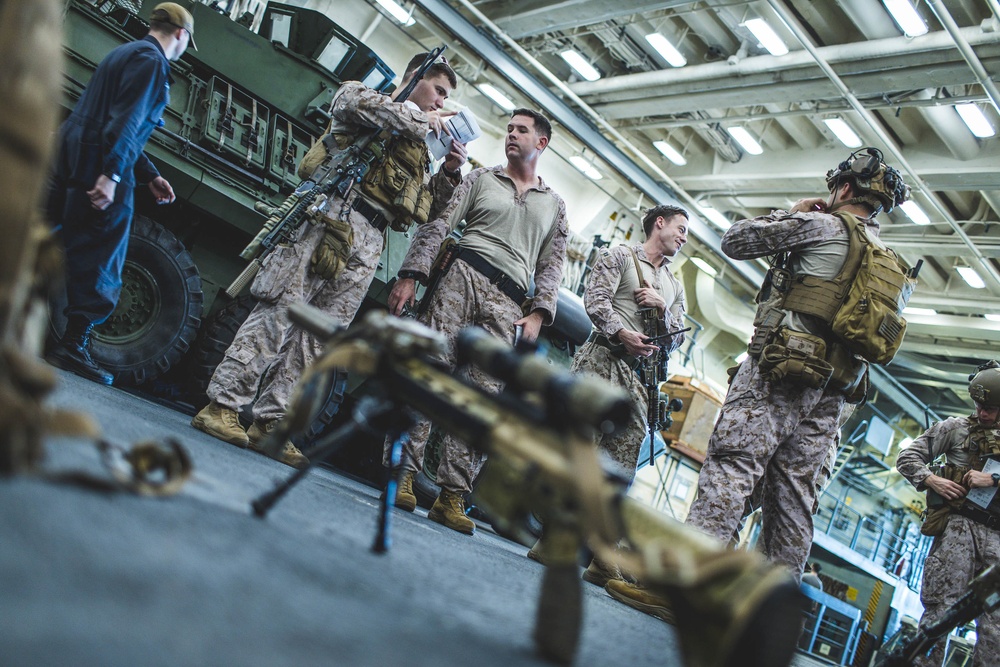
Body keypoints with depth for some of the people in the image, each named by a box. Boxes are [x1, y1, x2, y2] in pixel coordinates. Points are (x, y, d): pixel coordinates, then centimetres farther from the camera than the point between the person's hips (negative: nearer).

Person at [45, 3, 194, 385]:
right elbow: (126, 121, -20)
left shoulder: (128, 53, 24)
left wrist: (149, 175, 24)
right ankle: (75, 344, -2)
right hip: (98, 168, -10)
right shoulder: (151, 60, -7)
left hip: (71, 158, 10)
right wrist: (111, 175, -25)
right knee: (100, 259, -4)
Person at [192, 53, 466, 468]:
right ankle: (221, 405, -11)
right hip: (335, 217, -6)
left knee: (317, 336, -1)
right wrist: (420, 118, -2)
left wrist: (450, 172, 13)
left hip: (370, 244, 7)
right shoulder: (365, 93, 15)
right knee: (280, 312, -13)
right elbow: (351, 102, -12)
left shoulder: (419, 150, 32)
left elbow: (427, 209, 29)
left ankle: (269, 424, -1)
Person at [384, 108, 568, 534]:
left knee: (483, 393, -9)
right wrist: (411, 274, -5)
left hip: (508, 302, 1)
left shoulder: (555, 205, 23)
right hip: (463, 274, -1)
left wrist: (539, 312, 1)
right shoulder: (481, 179, 18)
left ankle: (452, 495, -10)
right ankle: (404, 471, -12)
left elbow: (552, 265, 17)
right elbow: (439, 226, 8)